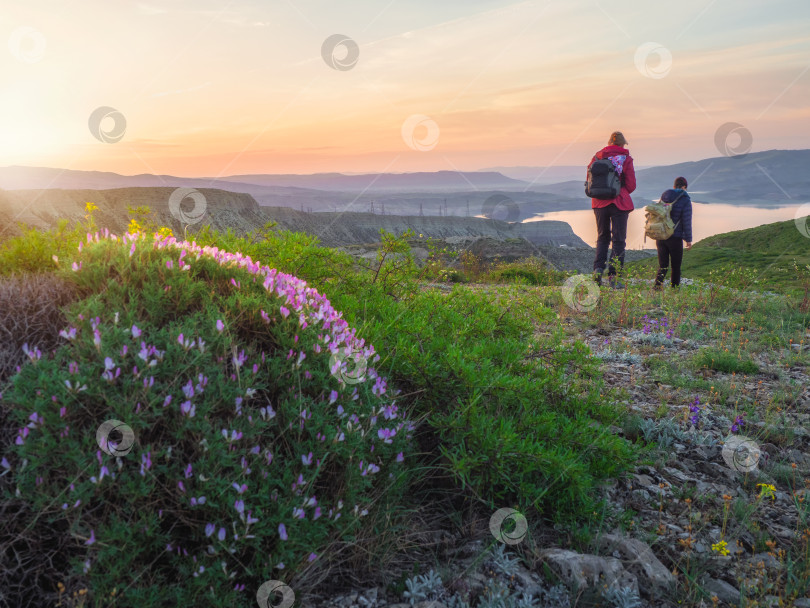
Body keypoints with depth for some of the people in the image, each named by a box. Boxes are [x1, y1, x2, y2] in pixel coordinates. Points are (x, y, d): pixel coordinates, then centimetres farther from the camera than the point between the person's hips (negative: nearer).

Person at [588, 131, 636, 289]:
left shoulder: (597, 157, 5)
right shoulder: (626, 159, -3)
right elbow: (631, 185, -3)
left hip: (599, 203, 3)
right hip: (619, 203, -3)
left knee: (602, 237, 16)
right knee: (618, 240, 3)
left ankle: (598, 268, -2)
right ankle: (613, 276, -2)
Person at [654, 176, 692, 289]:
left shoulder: (663, 197, 8)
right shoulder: (685, 200, -7)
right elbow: (687, 221, -9)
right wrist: (688, 240, -3)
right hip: (675, 238, -4)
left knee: (662, 264, 8)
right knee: (676, 265, 10)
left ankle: (658, 283, -13)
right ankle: (674, 287, 14)